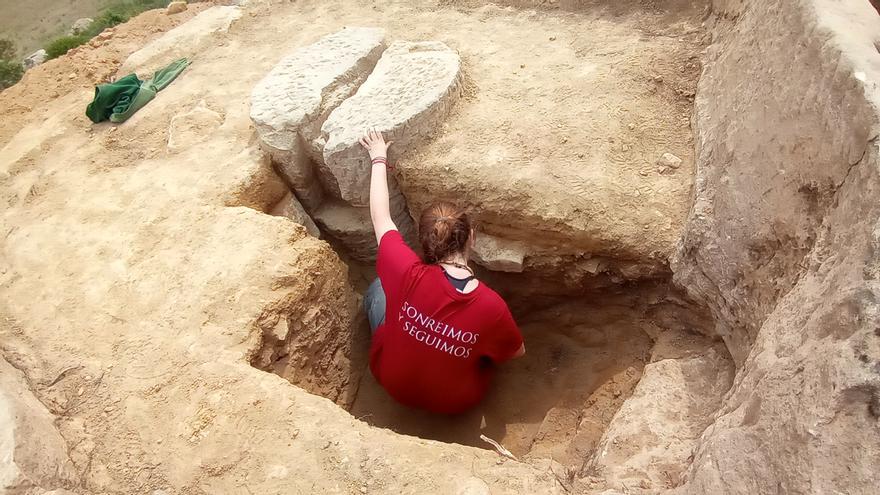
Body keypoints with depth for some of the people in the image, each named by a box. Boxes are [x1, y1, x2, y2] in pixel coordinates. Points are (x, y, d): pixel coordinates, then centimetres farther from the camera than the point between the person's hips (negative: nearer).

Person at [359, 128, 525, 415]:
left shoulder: (407, 275, -33)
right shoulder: (491, 306, -34)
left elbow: (380, 217, -15)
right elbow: (517, 352, -11)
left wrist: (379, 160, -2)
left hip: (392, 383, 1)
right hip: (455, 403, 0)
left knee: (378, 288, 19)